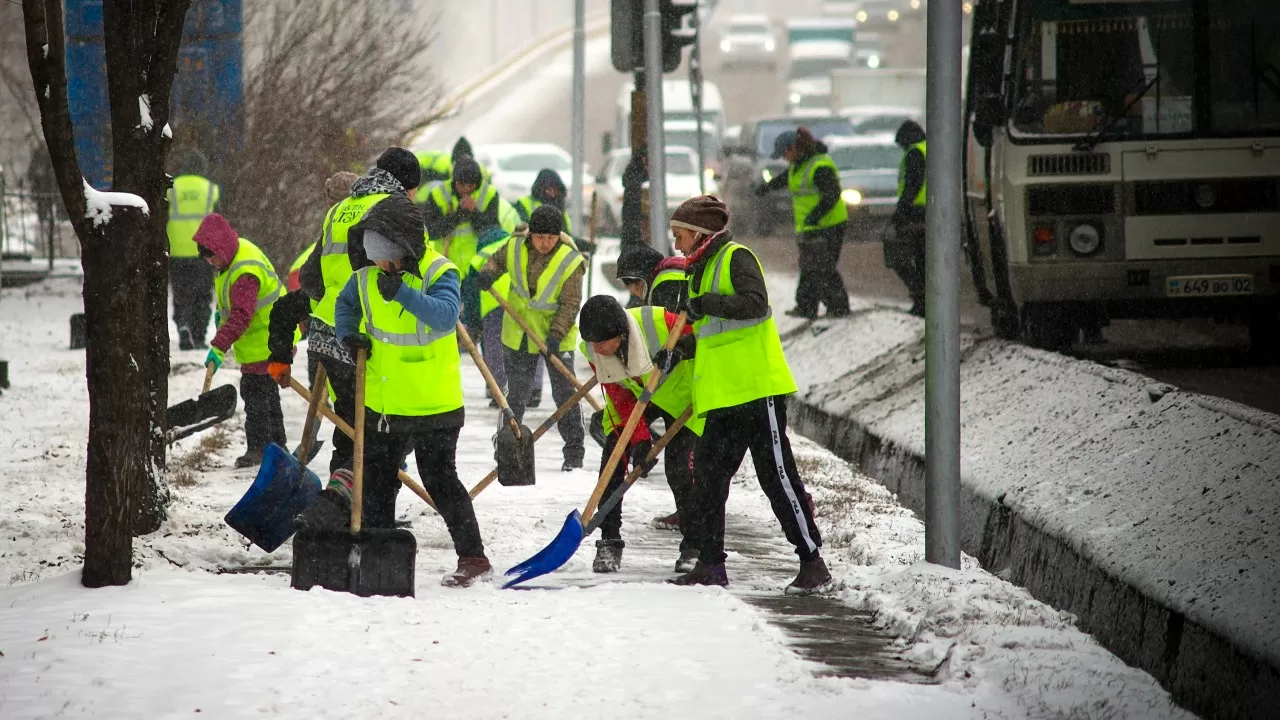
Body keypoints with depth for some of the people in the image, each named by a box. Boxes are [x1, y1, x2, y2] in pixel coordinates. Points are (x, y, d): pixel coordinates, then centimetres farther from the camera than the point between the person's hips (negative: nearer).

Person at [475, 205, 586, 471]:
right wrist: (489, 273, -11)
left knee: (564, 394, -3)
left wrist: (557, 334, -28)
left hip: (557, 337, -3)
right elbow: (498, 260, 12)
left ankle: (574, 450, 6)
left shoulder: (570, 261, -17)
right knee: (516, 392, 14)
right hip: (519, 334, 3)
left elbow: (570, 303, -17)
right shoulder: (515, 247, -8)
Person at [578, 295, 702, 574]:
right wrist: (640, 439, -29)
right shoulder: (593, 351, -22)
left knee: (678, 469, -14)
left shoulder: (657, 322, -36)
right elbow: (620, 399, -18)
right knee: (612, 464, -12)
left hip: (678, 394, -3)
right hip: (631, 398, 3)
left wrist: (679, 350, -39)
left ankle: (694, 545, 0)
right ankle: (609, 542, -3)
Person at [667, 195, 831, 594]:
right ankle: (710, 564, 10)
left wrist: (709, 304, -24)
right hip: (721, 397, 9)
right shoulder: (699, 272, 21)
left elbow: (755, 303, -24)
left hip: (758, 389, -9)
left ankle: (813, 562, -1)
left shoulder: (736, 258, -7)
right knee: (708, 475, 5)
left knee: (777, 476, -7)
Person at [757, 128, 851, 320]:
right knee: (808, 268, 14)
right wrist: (768, 186, 47)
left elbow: (832, 194, -26)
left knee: (823, 268, -11)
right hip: (808, 227, 10)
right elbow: (785, 178, 33)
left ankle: (839, 307, -6)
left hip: (827, 226, -10)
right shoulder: (799, 164, 12)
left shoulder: (820, 166, -20)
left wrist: (816, 214, -36)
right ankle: (806, 307, 21)